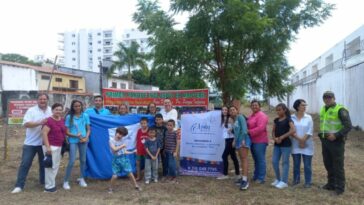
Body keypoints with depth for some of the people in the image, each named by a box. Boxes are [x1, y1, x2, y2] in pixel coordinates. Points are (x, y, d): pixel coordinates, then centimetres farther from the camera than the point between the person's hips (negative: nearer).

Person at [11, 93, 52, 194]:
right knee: (25, 164, -2)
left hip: (44, 143, 3)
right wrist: (40, 123, -29)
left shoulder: (51, 110, 4)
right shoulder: (31, 110, -8)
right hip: (31, 143, -3)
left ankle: (44, 181, 31)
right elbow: (26, 124, -18)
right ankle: (19, 185, 5)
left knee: (44, 163, 15)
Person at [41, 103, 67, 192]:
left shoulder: (62, 120, 9)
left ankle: (52, 184, 29)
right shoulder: (49, 120, -13)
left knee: (56, 165, 15)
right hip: (51, 146, -8)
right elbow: (44, 133, -17)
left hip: (59, 146, 8)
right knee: (50, 166, 0)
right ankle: (49, 186, 11)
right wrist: (47, 147, -21)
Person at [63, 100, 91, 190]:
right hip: (73, 141, -3)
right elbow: (67, 132, -4)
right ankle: (66, 181, 8)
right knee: (72, 161, -6)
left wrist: (86, 138, -10)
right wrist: (76, 135, -18)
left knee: (83, 160, 13)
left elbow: (88, 129, 6)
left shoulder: (85, 116, 2)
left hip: (83, 140, 3)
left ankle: (81, 179, 30)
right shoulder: (69, 117, -4)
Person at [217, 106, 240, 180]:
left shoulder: (230, 119, -11)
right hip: (227, 139, 9)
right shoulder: (223, 119, 13)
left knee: (224, 156, -6)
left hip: (231, 139, -8)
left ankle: (225, 174, 3)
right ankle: (237, 174, 18)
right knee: (233, 157, 11)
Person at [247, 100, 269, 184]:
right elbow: (249, 126, 22)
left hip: (260, 141, -9)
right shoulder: (251, 116, 17)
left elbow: (260, 128, -23)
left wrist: (249, 132, -20)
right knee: (256, 160, 16)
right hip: (253, 141, 9)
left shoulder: (262, 116, -12)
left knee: (260, 159, -2)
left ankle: (261, 178, 5)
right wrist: (246, 131, 1)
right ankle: (256, 176, 26)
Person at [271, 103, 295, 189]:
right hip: (277, 144, 6)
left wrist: (282, 137, -17)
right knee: (274, 161, 6)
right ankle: (278, 179, 21)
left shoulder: (288, 120, -7)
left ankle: (284, 182, 7)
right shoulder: (276, 120, 11)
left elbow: (293, 130, -19)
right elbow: (273, 131, 13)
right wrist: (275, 138, -8)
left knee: (285, 162, 0)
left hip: (286, 144, -6)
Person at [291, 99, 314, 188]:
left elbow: (309, 131, -6)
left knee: (307, 165, 4)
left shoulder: (308, 117, 0)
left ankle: (308, 181, 15)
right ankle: (296, 179, 25)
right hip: (296, 145, 1)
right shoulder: (292, 118, -1)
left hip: (307, 145, 0)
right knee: (296, 164, 11)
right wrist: (299, 139, -16)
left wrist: (303, 141, -13)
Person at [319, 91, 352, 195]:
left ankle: (340, 187, 11)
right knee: (328, 164, 15)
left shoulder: (340, 110, -13)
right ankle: (331, 184, 28)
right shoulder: (323, 109, 11)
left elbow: (348, 126, -17)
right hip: (325, 141, 8)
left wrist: (336, 135, -22)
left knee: (338, 165, 0)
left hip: (336, 142, -8)